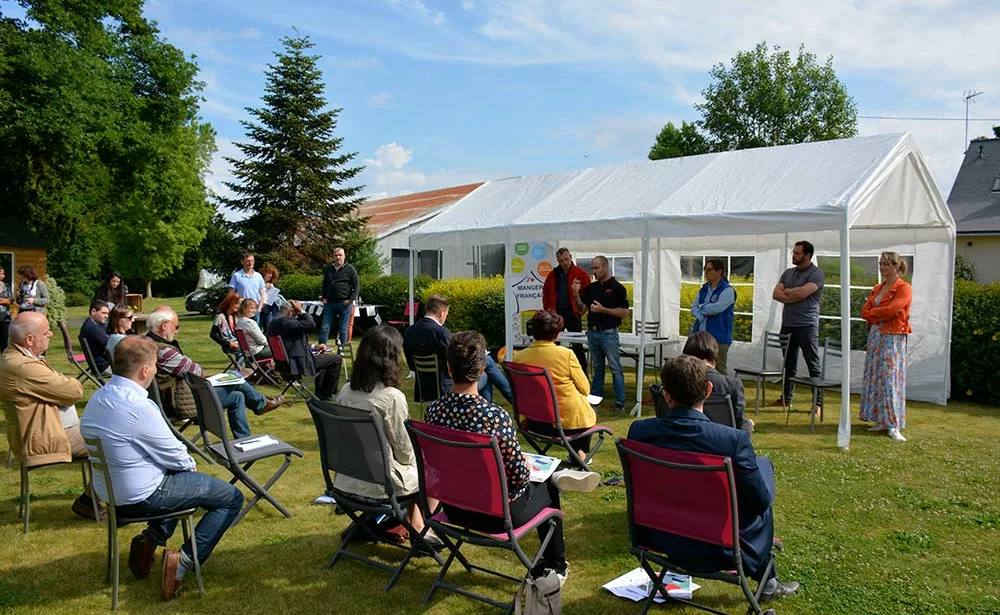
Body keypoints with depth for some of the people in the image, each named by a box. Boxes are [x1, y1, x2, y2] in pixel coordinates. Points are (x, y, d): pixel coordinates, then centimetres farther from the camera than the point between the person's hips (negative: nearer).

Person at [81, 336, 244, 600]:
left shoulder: (97, 398, 0)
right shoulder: (139, 407, -28)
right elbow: (173, 455, -16)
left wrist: (184, 463, 8)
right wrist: (191, 464, 5)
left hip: (109, 492, 9)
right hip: (142, 497, -9)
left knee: (180, 475, 34)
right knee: (232, 497, 0)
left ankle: (151, 538, 17)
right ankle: (184, 562, -8)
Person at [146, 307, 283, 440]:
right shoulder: (163, 351, -28)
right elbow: (196, 371, -18)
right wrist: (201, 371, 4)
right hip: (181, 403, -10)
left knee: (237, 395, 15)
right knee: (237, 382, -3)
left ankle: (243, 441, 25)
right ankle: (261, 403, 24)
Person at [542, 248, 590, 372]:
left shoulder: (581, 274, -3)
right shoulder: (553, 275, 9)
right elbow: (546, 293, 16)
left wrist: (581, 310, -11)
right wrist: (548, 308, 6)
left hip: (573, 314, -4)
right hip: (556, 314, 4)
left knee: (577, 347, 3)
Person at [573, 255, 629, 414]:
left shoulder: (617, 288, -8)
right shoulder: (591, 288, 10)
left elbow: (624, 312, -12)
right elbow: (582, 309, 9)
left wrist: (602, 309, -18)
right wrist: (576, 294, -7)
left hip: (609, 333, -6)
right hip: (592, 332, 6)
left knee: (615, 369, -2)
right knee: (597, 368, 14)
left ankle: (620, 403, 3)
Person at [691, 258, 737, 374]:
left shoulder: (727, 290, -6)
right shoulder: (704, 289, 15)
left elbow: (716, 308, -19)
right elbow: (693, 309, 9)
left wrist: (701, 307, -2)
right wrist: (702, 315, -12)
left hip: (719, 337, -7)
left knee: (719, 371, -3)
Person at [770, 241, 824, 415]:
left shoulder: (816, 273, -5)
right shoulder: (788, 272, 15)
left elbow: (802, 293, -20)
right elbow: (776, 294, 5)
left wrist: (787, 291, -2)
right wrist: (794, 297, -11)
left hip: (806, 326, -7)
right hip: (787, 325, 7)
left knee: (814, 366, -2)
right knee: (788, 364, 14)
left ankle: (818, 403, 2)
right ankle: (786, 398, 23)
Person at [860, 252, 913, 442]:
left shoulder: (904, 288, -7)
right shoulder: (877, 288, 15)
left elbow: (891, 310, -19)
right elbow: (864, 312, 7)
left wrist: (872, 312, -4)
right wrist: (879, 317, -11)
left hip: (893, 338, -7)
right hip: (875, 336, 7)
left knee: (890, 379, -8)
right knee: (874, 378, 6)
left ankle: (894, 426, -5)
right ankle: (881, 420, 13)